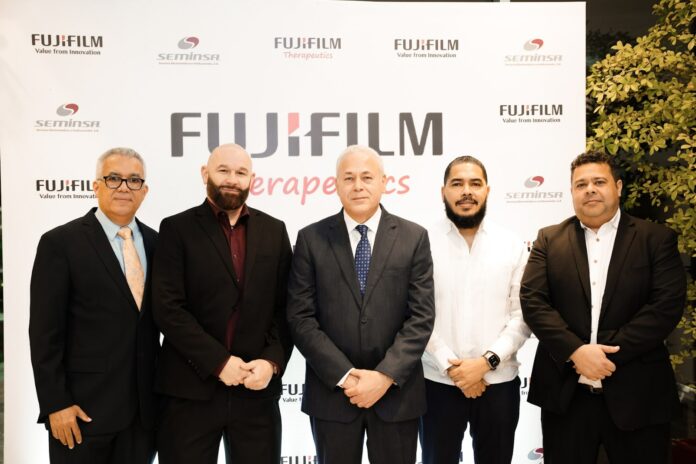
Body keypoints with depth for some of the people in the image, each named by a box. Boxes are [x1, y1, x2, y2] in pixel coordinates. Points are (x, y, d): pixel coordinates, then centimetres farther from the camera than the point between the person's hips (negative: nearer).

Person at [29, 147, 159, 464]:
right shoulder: (60, 243, -6)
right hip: (84, 406, -4)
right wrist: (55, 404, -11)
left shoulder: (156, 243, 6)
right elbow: (45, 332, -8)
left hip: (144, 406, 4)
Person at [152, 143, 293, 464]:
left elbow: (285, 307, 5)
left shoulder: (274, 231, 8)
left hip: (257, 389, 3)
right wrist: (219, 362, -14)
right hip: (191, 389, -2)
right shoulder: (177, 228, 0)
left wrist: (272, 360, -9)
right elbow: (168, 308, -9)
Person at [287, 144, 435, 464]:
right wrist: (344, 376, -12)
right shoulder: (311, 239, -1)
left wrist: (386, 376, -13)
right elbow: (301, 318, -5)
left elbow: (421, 316, -4)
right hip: (331, 391, 0)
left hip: (397, 391, 0)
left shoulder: (413, 237, 0)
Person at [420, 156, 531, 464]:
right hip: (439, 382, -1)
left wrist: (487, 361, -12)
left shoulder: (512, 245, 2)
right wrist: (451, 367, -12)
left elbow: (522, 316, -1)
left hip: (499, 382, 2)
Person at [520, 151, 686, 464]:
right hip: (565, 393, 1)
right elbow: (532, 301, -4)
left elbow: (667, 306, -8)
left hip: (637, 393, -1)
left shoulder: (657, 239, 2)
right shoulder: (549, 240, 6)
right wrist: (576, 351, -16)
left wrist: (610, 354, -16)